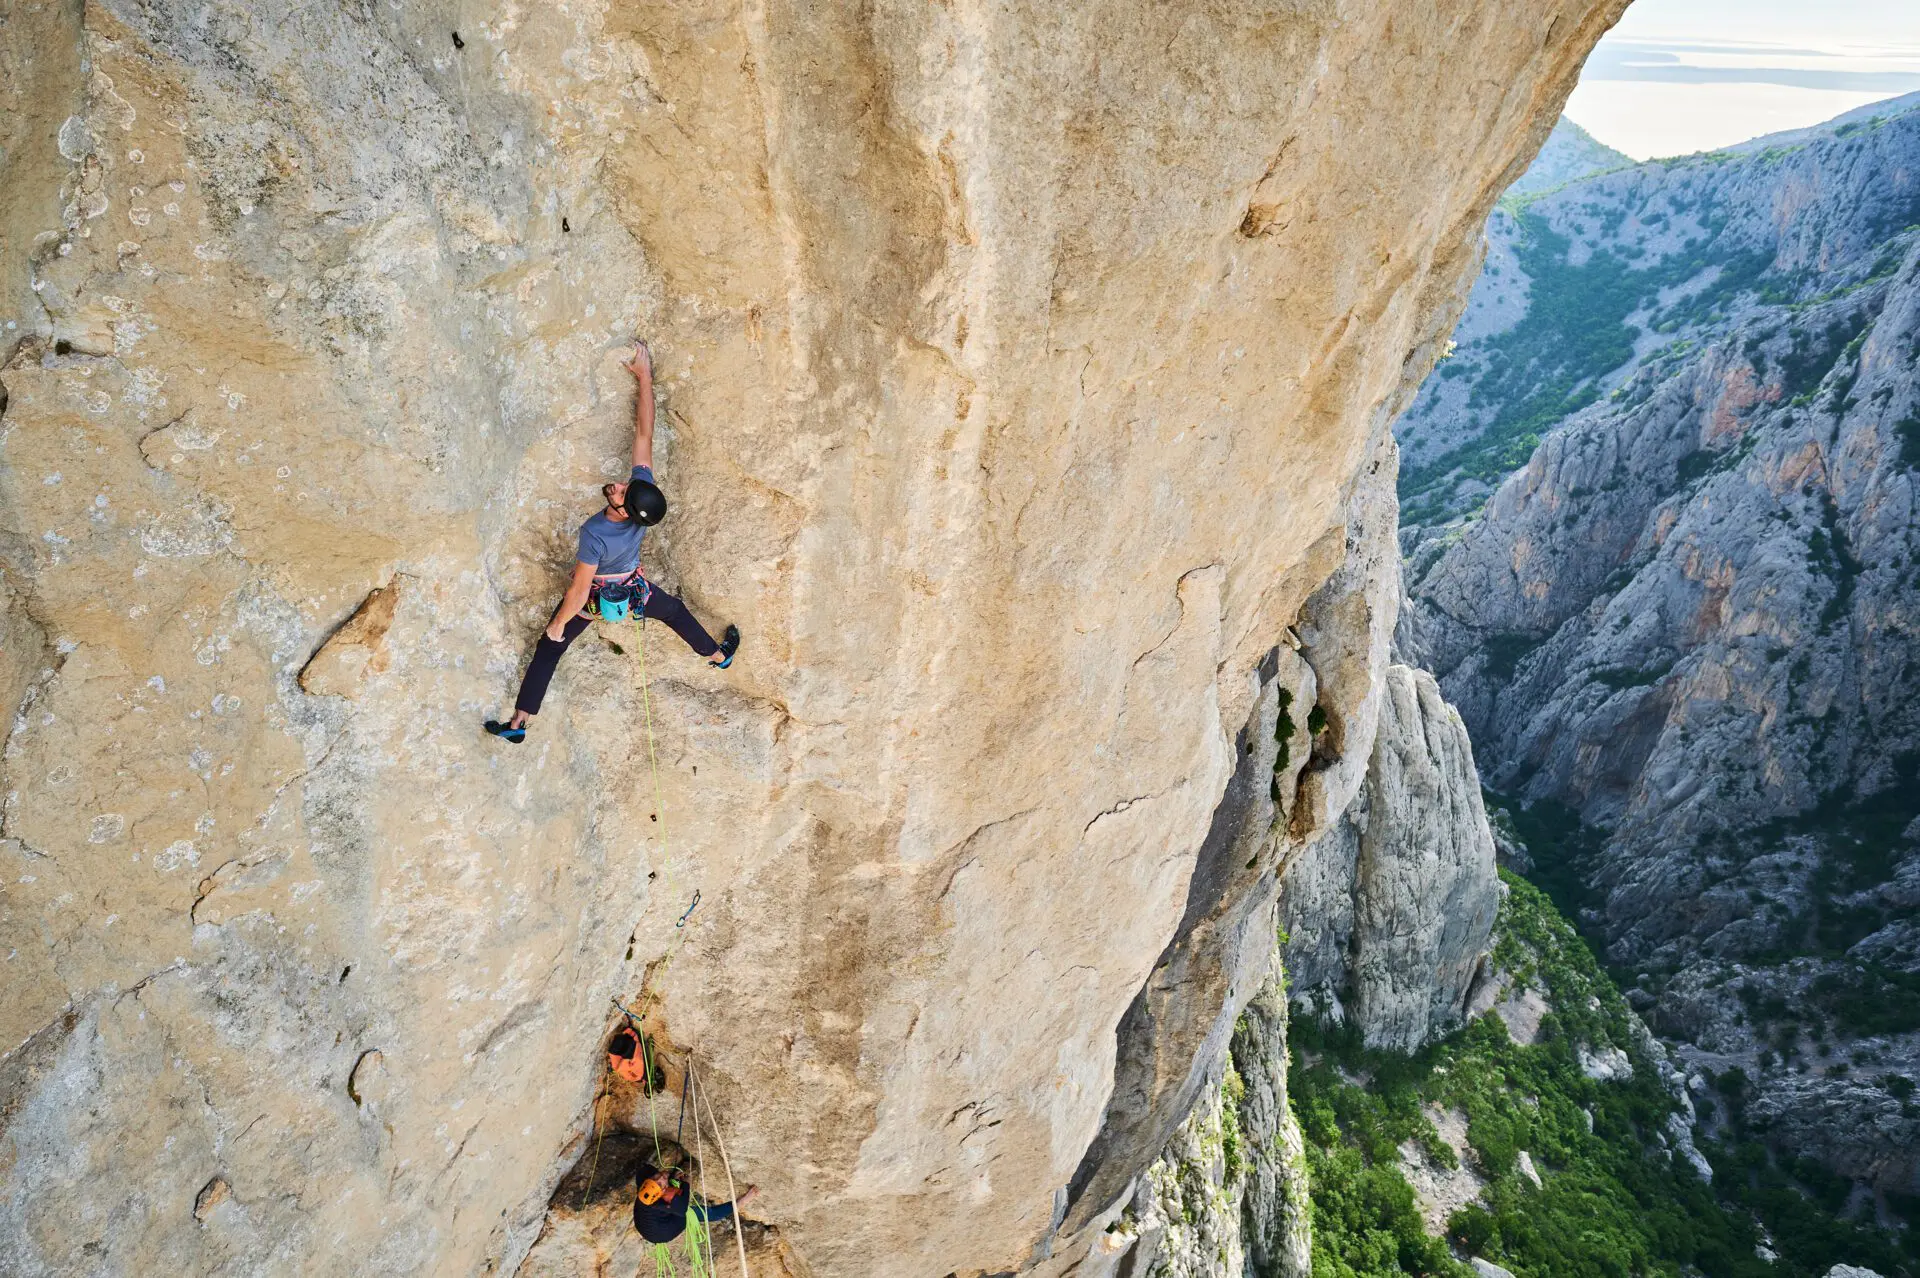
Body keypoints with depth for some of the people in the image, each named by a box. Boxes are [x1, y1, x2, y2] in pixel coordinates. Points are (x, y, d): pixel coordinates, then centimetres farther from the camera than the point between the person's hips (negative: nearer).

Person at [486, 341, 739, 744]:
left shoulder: (595, 534, -41)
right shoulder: (643, 489, -31)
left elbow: (579, 589, -31)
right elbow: (643, 434, -28)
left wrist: (558, 623, -16)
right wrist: (645, 378, -25)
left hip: (595, 595, -4)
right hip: (632, 588, 4)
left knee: (548, 650, 9)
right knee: (676, 611, 31)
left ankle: (518, 724, 14)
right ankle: (719, 655, 47)